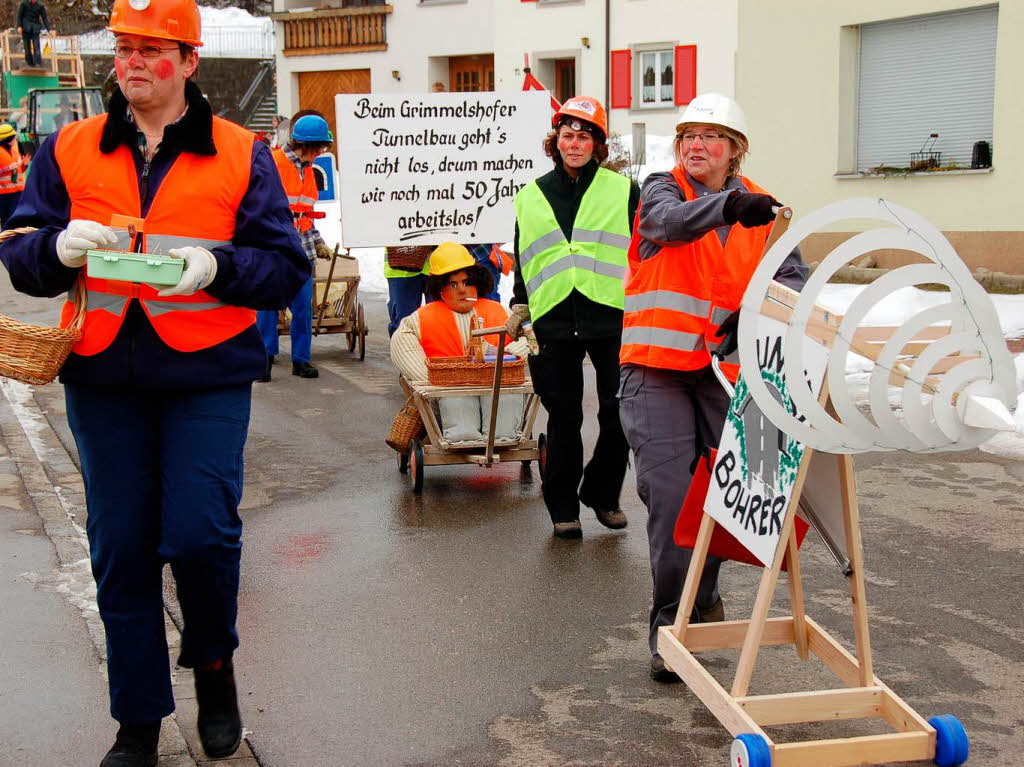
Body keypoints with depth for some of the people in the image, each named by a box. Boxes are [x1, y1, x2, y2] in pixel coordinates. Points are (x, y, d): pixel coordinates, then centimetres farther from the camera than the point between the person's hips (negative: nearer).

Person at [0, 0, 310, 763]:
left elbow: (288, 266, 1)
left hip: (207, 373, -2)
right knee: (120, 548, 8)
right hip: (103, 376, 3)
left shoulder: (239, 154, 2)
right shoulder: (69, 149, 8)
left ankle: (213, 662, 23)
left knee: (200, 534, -11)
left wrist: (217, 265, -17)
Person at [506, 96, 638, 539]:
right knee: (564, 420, 5)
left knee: (620, 415, 1)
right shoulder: (531, 196, 13)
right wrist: (519, 308, 16)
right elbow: (523, 261, 21)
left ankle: (602, 494, 23)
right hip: (555, 321, 1)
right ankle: (563, 507, 19)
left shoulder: (622, 190, 6)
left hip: (613, 319, -1)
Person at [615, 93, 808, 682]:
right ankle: (670, 624, 0)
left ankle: (704, 594, 33)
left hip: (726, 368, 3)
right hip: (657, 370, -3)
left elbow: (795, 276, 3)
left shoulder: (760, 208, 9)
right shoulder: (662, 189, 1)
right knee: (669, 495, -10)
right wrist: (728, 205, -43)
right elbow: (671, 221, -23)